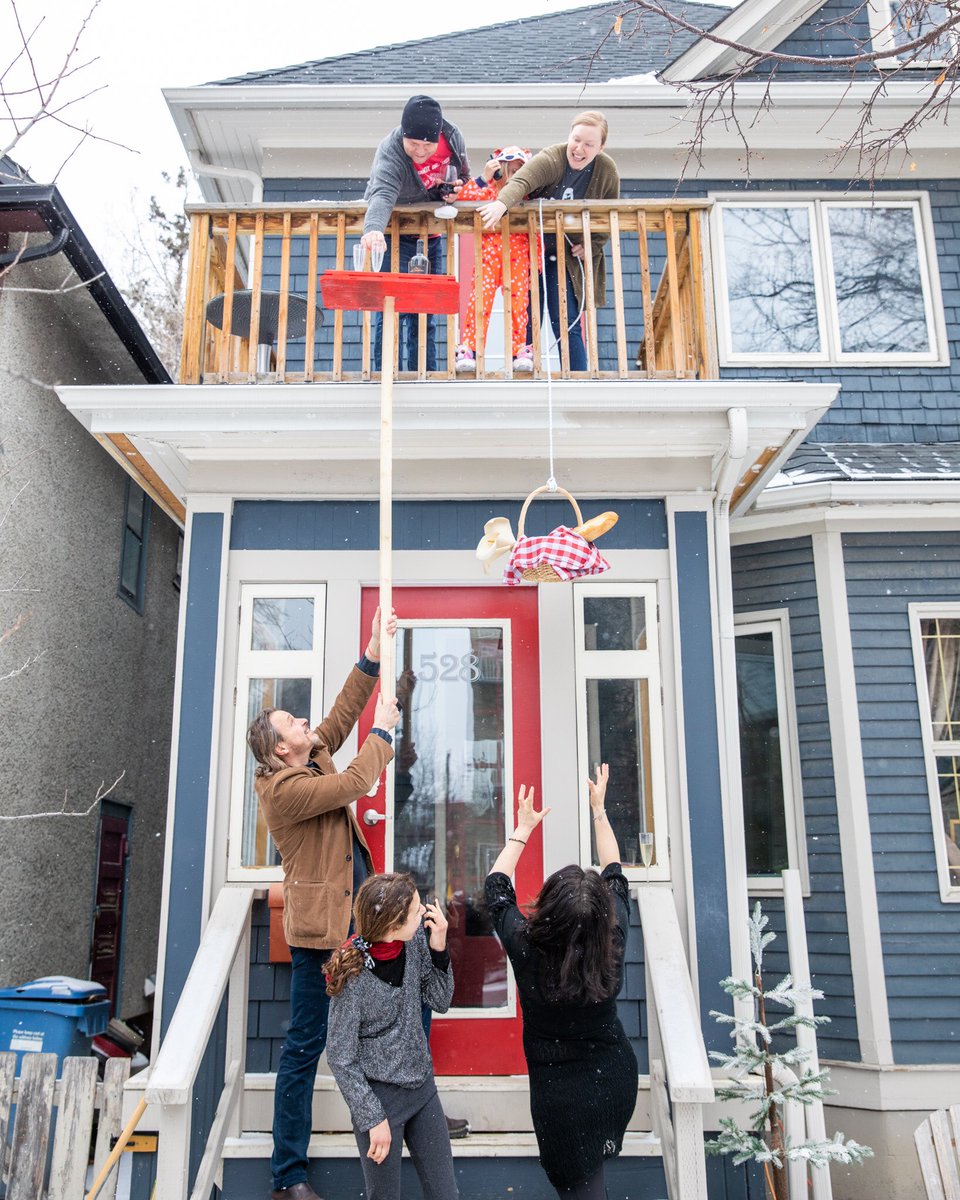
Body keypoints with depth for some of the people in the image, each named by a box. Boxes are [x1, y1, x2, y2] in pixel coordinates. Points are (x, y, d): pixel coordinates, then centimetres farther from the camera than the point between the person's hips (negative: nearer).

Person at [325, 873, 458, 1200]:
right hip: (379, 1095, -6)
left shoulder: (414, 939, -10)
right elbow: (340, 1058, -16)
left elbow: (440, 1001, 0)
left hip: (422, 1084, 6)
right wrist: (373, 1119, -13)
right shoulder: (352, 976, -25)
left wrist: (438, 947, -15)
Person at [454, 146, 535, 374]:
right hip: (489, 253, -2)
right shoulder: (489, 190, 13)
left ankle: (519, 351, 1)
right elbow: (463, 197, -3)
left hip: (518, 256, 2)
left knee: (519, 301, -6)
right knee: (480, 297, -14)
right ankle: (468, 349, -15)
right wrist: (484, 177, -9)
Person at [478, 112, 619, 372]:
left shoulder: (607, 171, -6)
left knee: (566, 326, -4)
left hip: (569, 256, 2)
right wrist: (501, 202, -59)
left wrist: (590, 246, -11)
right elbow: (521, 181, -38)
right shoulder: (550, 160, -19)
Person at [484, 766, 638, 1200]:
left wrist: (522, 829, 5)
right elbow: (614, 875, -1)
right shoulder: (613, 941, -21)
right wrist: (599, 810, 8)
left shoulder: (526, 948, -26)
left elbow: (497, 887, -6)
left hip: (561, 1095, -2)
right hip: (617, 1079, 3)